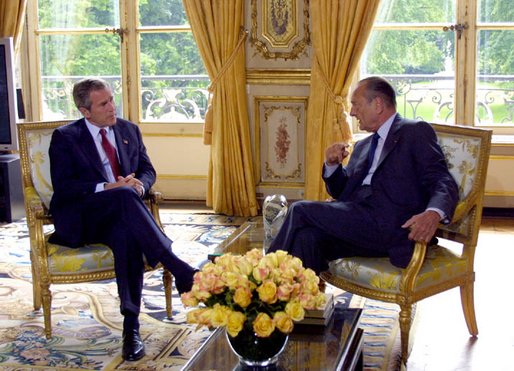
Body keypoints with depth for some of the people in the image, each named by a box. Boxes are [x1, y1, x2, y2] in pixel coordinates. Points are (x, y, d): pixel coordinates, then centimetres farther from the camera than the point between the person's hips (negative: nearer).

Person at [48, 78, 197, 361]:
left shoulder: (129, 130, 17)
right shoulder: (65, 137, 3)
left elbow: (147, 170, 16)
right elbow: (63, 187, -7)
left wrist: (139, 184, -9)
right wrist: (108, 188, -19)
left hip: (119, 216, 3)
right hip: (79, 220, -3)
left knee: (126, 234, -35)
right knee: (124, 196, -35)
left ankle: (131, 328, -37)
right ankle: (178, 269, -39)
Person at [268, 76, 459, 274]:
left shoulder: (416, 132, 5)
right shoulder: (363, 146, 28)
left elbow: (443, 182, -5)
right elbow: (342, 192, 29)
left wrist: (433, 213, -28)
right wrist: (332, 165, 8)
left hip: (389, 226, -6)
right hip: (355, 219, 7)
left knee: (301, 211, -15)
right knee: (307, 237, -25)